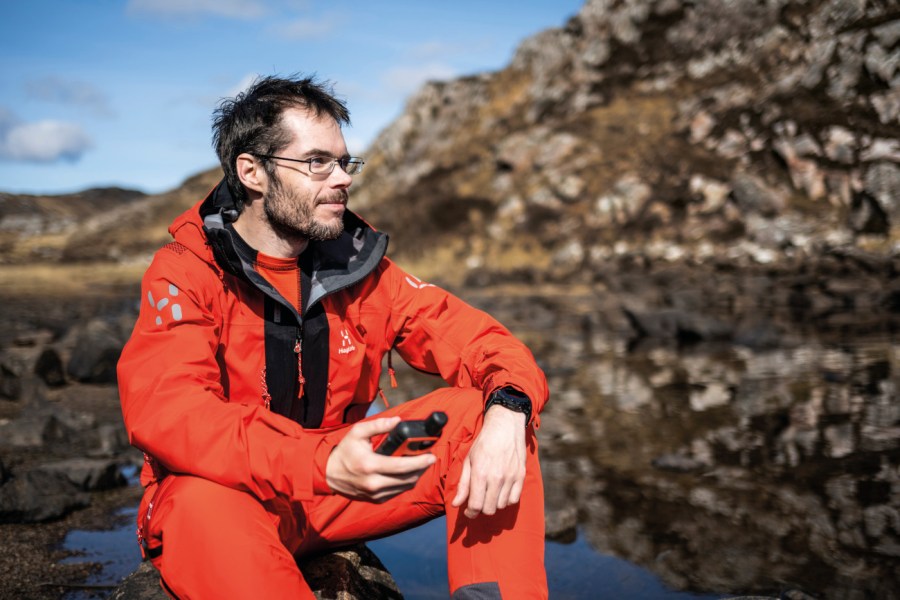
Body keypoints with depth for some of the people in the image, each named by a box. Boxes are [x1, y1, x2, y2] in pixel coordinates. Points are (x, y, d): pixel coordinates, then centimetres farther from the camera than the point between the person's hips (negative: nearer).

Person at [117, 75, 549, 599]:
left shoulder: (359, 264, 0)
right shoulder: (187, 273, -12)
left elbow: (477, 339, -4)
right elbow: (164, 409, -29)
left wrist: (507, 409, -29)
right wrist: (322, 464, -43)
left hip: (340, 489, 5)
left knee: (481, 411, -14)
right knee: (205, 508, -40)